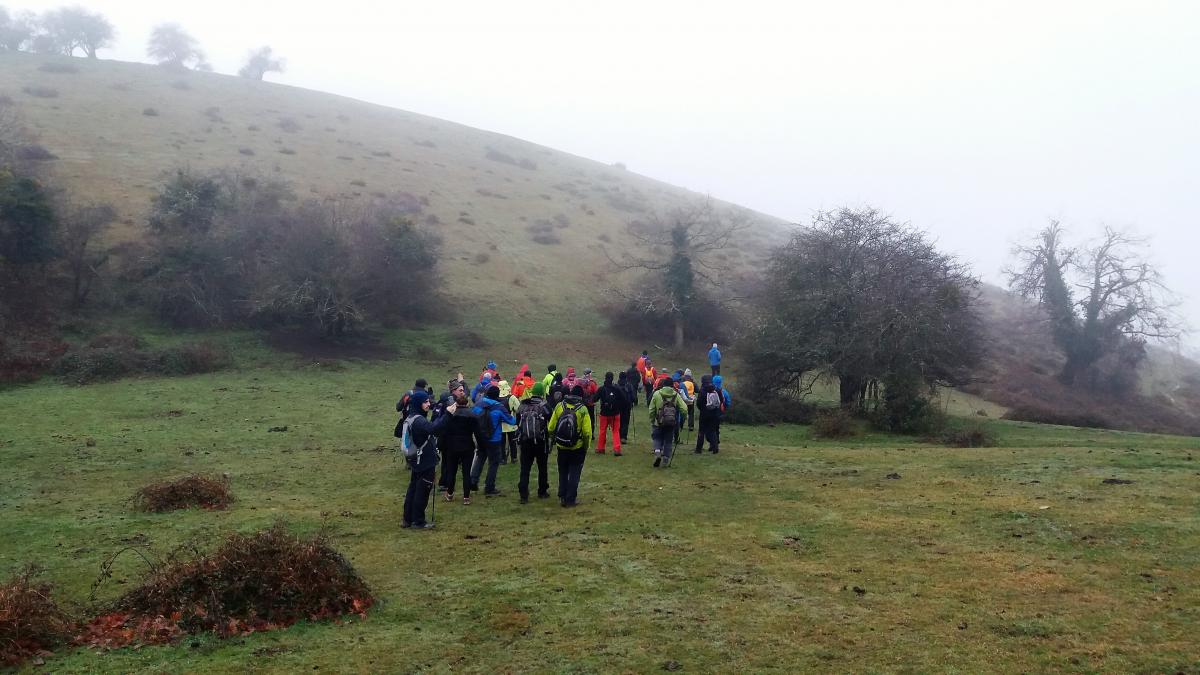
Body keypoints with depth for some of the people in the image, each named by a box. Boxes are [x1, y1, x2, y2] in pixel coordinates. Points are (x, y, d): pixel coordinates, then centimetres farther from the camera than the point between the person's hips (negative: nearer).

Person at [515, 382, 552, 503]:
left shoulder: (522, 406, 0)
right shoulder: (544, 406, -10)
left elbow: (517, 422, 9)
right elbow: (551, 423, -8)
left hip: (525, 442, 2)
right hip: (541, 442, -2)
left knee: (525, 469, 4)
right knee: (542, 467, 14)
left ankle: (523, 495, -2)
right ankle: (542, 492, 23)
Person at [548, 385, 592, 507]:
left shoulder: (559, 406, -4)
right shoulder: (582, 409, -12)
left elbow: (551, 428, -1)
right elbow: (587, 432, -14)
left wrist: (554, 440, 16)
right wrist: (586, 447, 1)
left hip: (561, 447, 3)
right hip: (577, 448, -2)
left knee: (563, 473, 18)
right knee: (574, 474, 10)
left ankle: (562, 497, 22)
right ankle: (571, 499, 11)